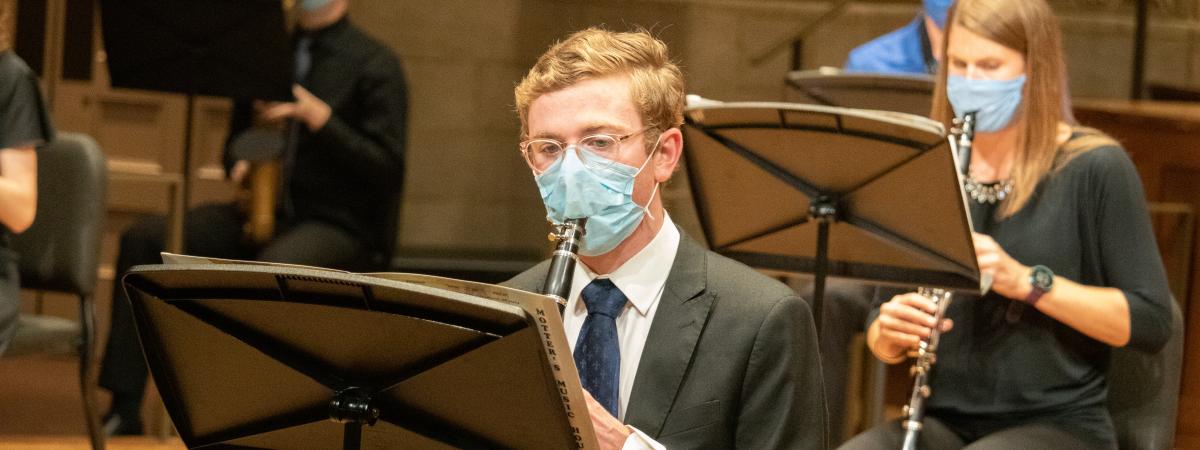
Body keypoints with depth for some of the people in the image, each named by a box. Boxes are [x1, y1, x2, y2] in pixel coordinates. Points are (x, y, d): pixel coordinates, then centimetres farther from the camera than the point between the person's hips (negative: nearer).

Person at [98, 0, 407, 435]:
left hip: (337, 223, -6)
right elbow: (238, 140, 23)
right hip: (265, 211, 6)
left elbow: (387, 173, -12)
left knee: (275, 267, -39)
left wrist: (317, 115, -21)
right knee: (143, 239, -13)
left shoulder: (374, 64, -4)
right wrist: (241, 164, -2)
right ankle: (123, 408, -14)